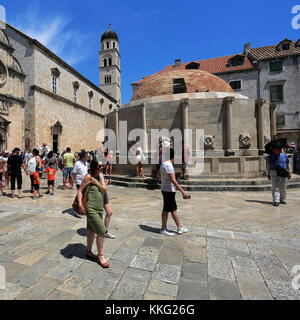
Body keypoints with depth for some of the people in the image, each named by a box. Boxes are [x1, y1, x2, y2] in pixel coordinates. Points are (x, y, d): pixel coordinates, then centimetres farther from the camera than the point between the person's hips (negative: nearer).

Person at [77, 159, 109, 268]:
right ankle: (100, 256, 13)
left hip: (99, 208, 7)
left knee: (92, 231, 20)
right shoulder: (88, 177, -11)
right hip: (91, 208, -7)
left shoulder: (100, 175, 6)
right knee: (102, 231, -5)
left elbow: (104, 189, -3)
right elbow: (80, 190, -10)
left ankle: (88, 252, 39)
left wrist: (96, 182, -15)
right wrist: (80, 203, -20)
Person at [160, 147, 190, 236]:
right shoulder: (168, 165, -20)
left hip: (166, 190, 10)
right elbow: (173, 180, -25)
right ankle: (163, 229, 20)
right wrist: (183, 191, -26)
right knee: (166, 210, 4)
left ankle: (180, 228, 26)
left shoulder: (164, 164, 10)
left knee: (174, 209, 15)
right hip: (169, 190, -10)